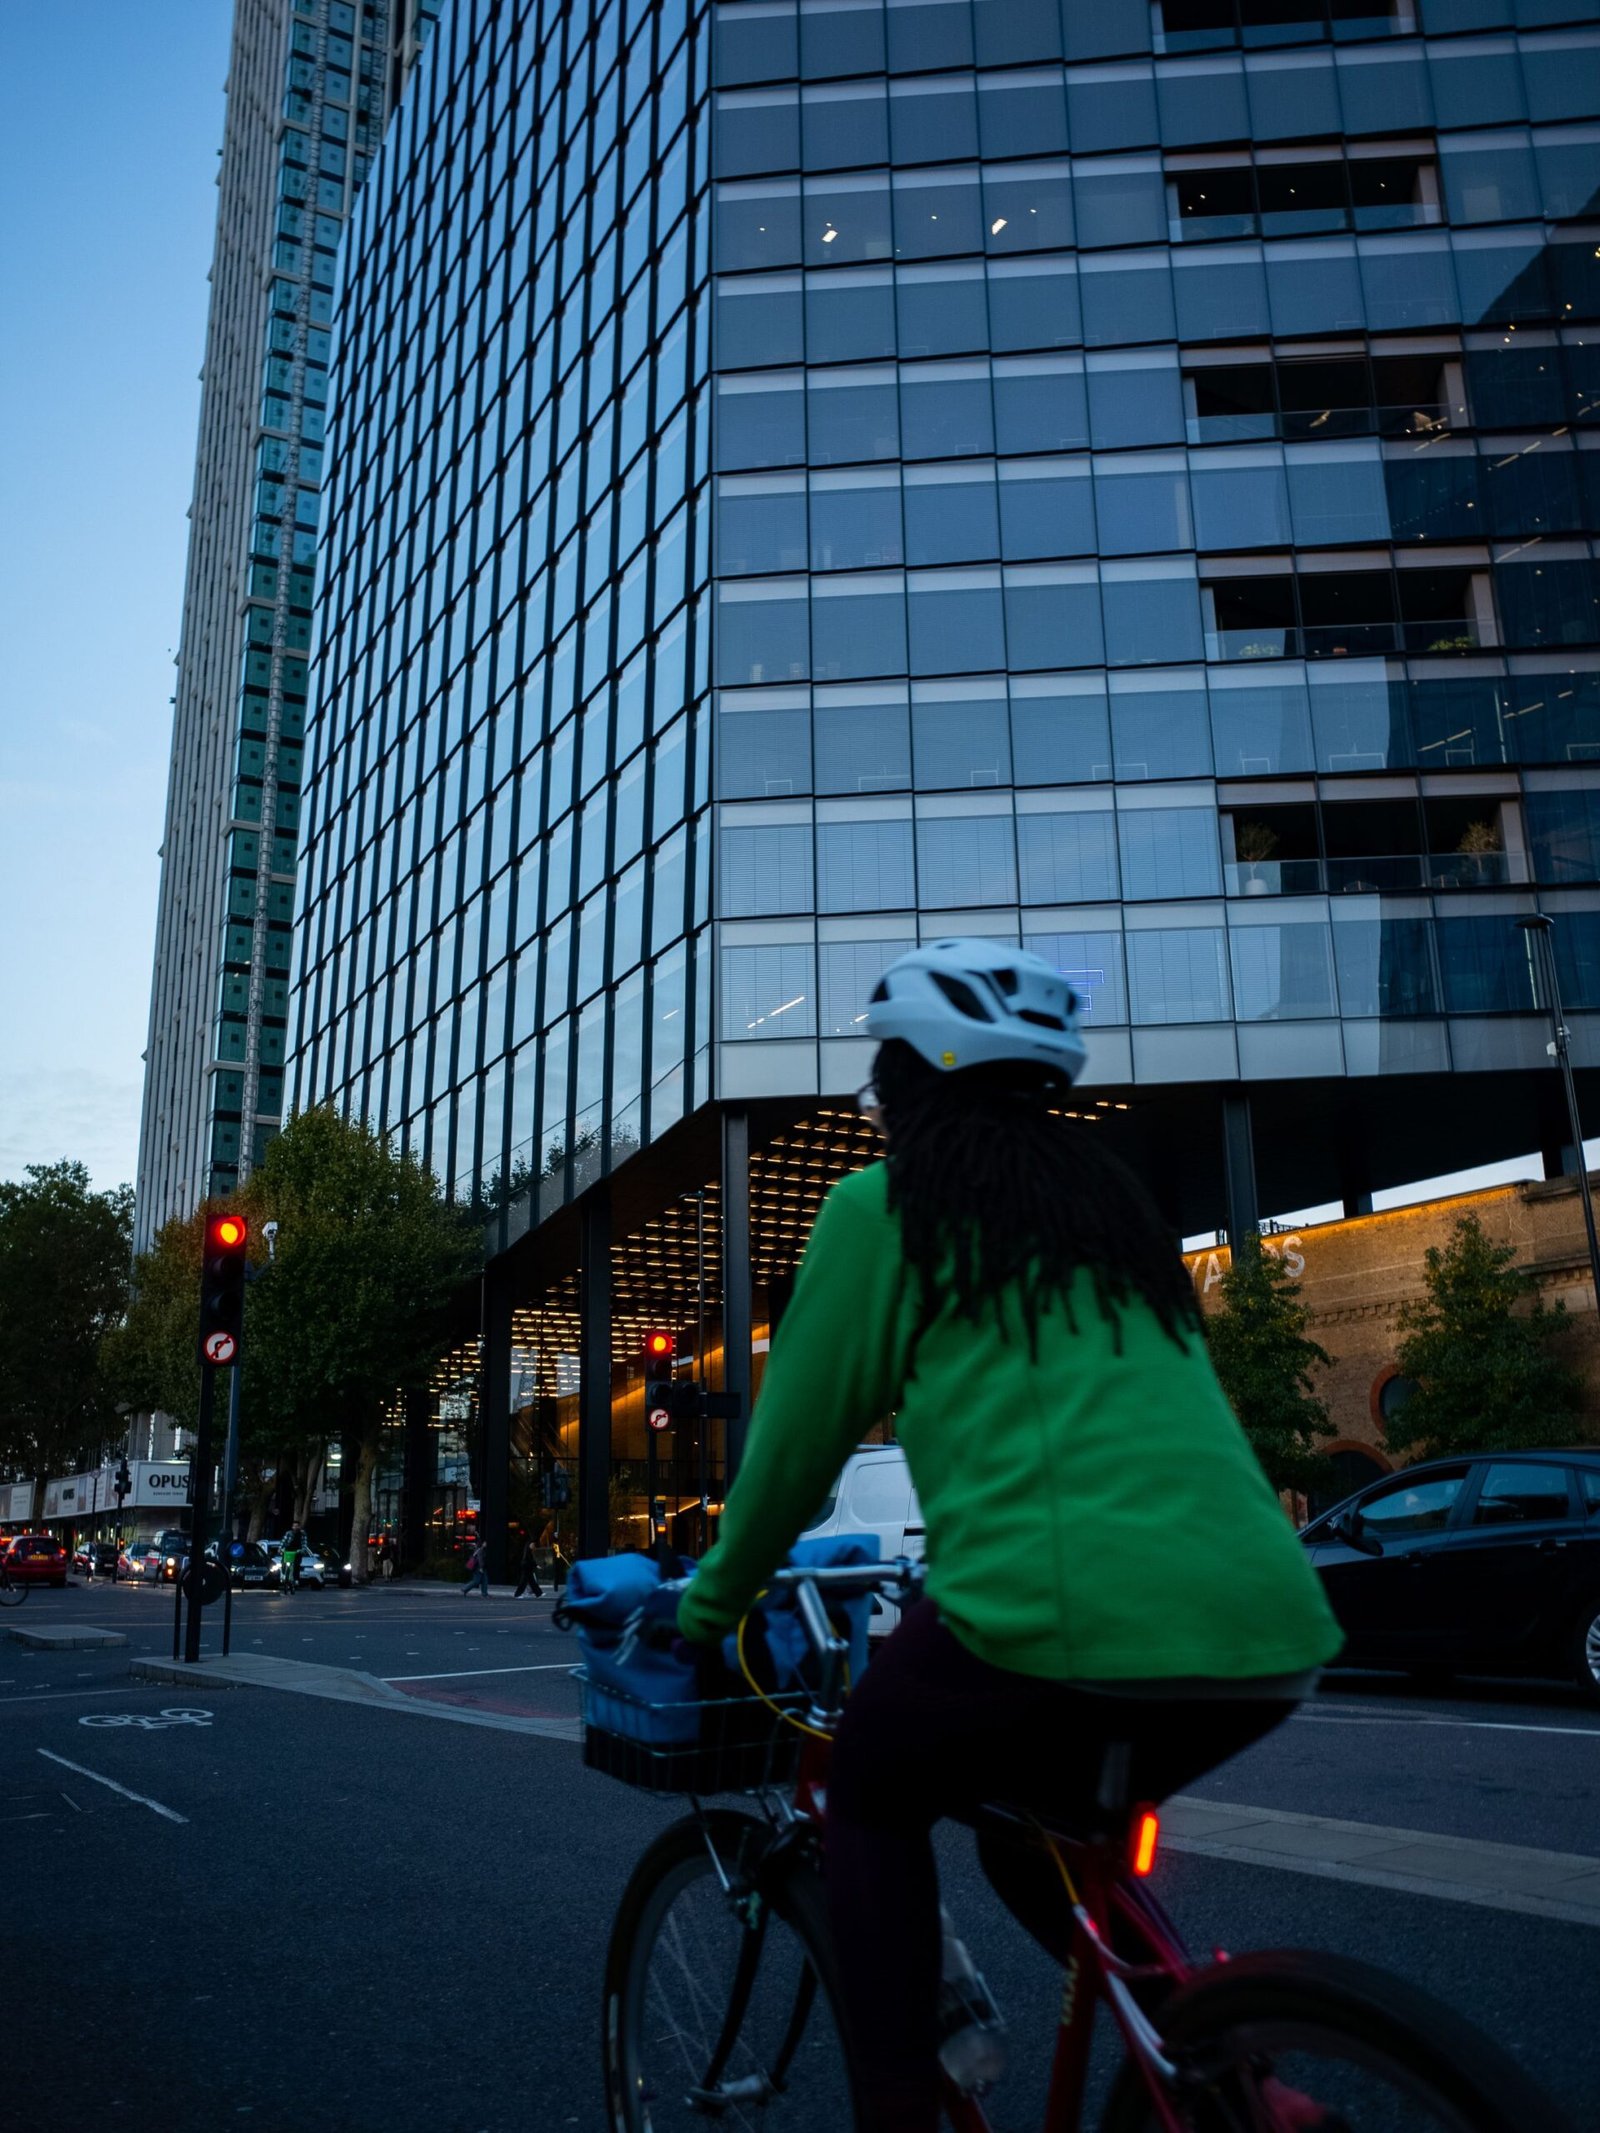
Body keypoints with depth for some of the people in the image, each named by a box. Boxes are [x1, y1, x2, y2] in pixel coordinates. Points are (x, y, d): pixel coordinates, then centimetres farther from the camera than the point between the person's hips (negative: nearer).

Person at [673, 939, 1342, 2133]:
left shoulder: (882, 1207, 4)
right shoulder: (1113, 1203, 21)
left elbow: (797, 1439, 7)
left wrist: (713, 1601, 24)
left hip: (1070, 1615, -6)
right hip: (1272, 1632, 6)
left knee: (872, 1801, 24)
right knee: (1027, 1821, 32)